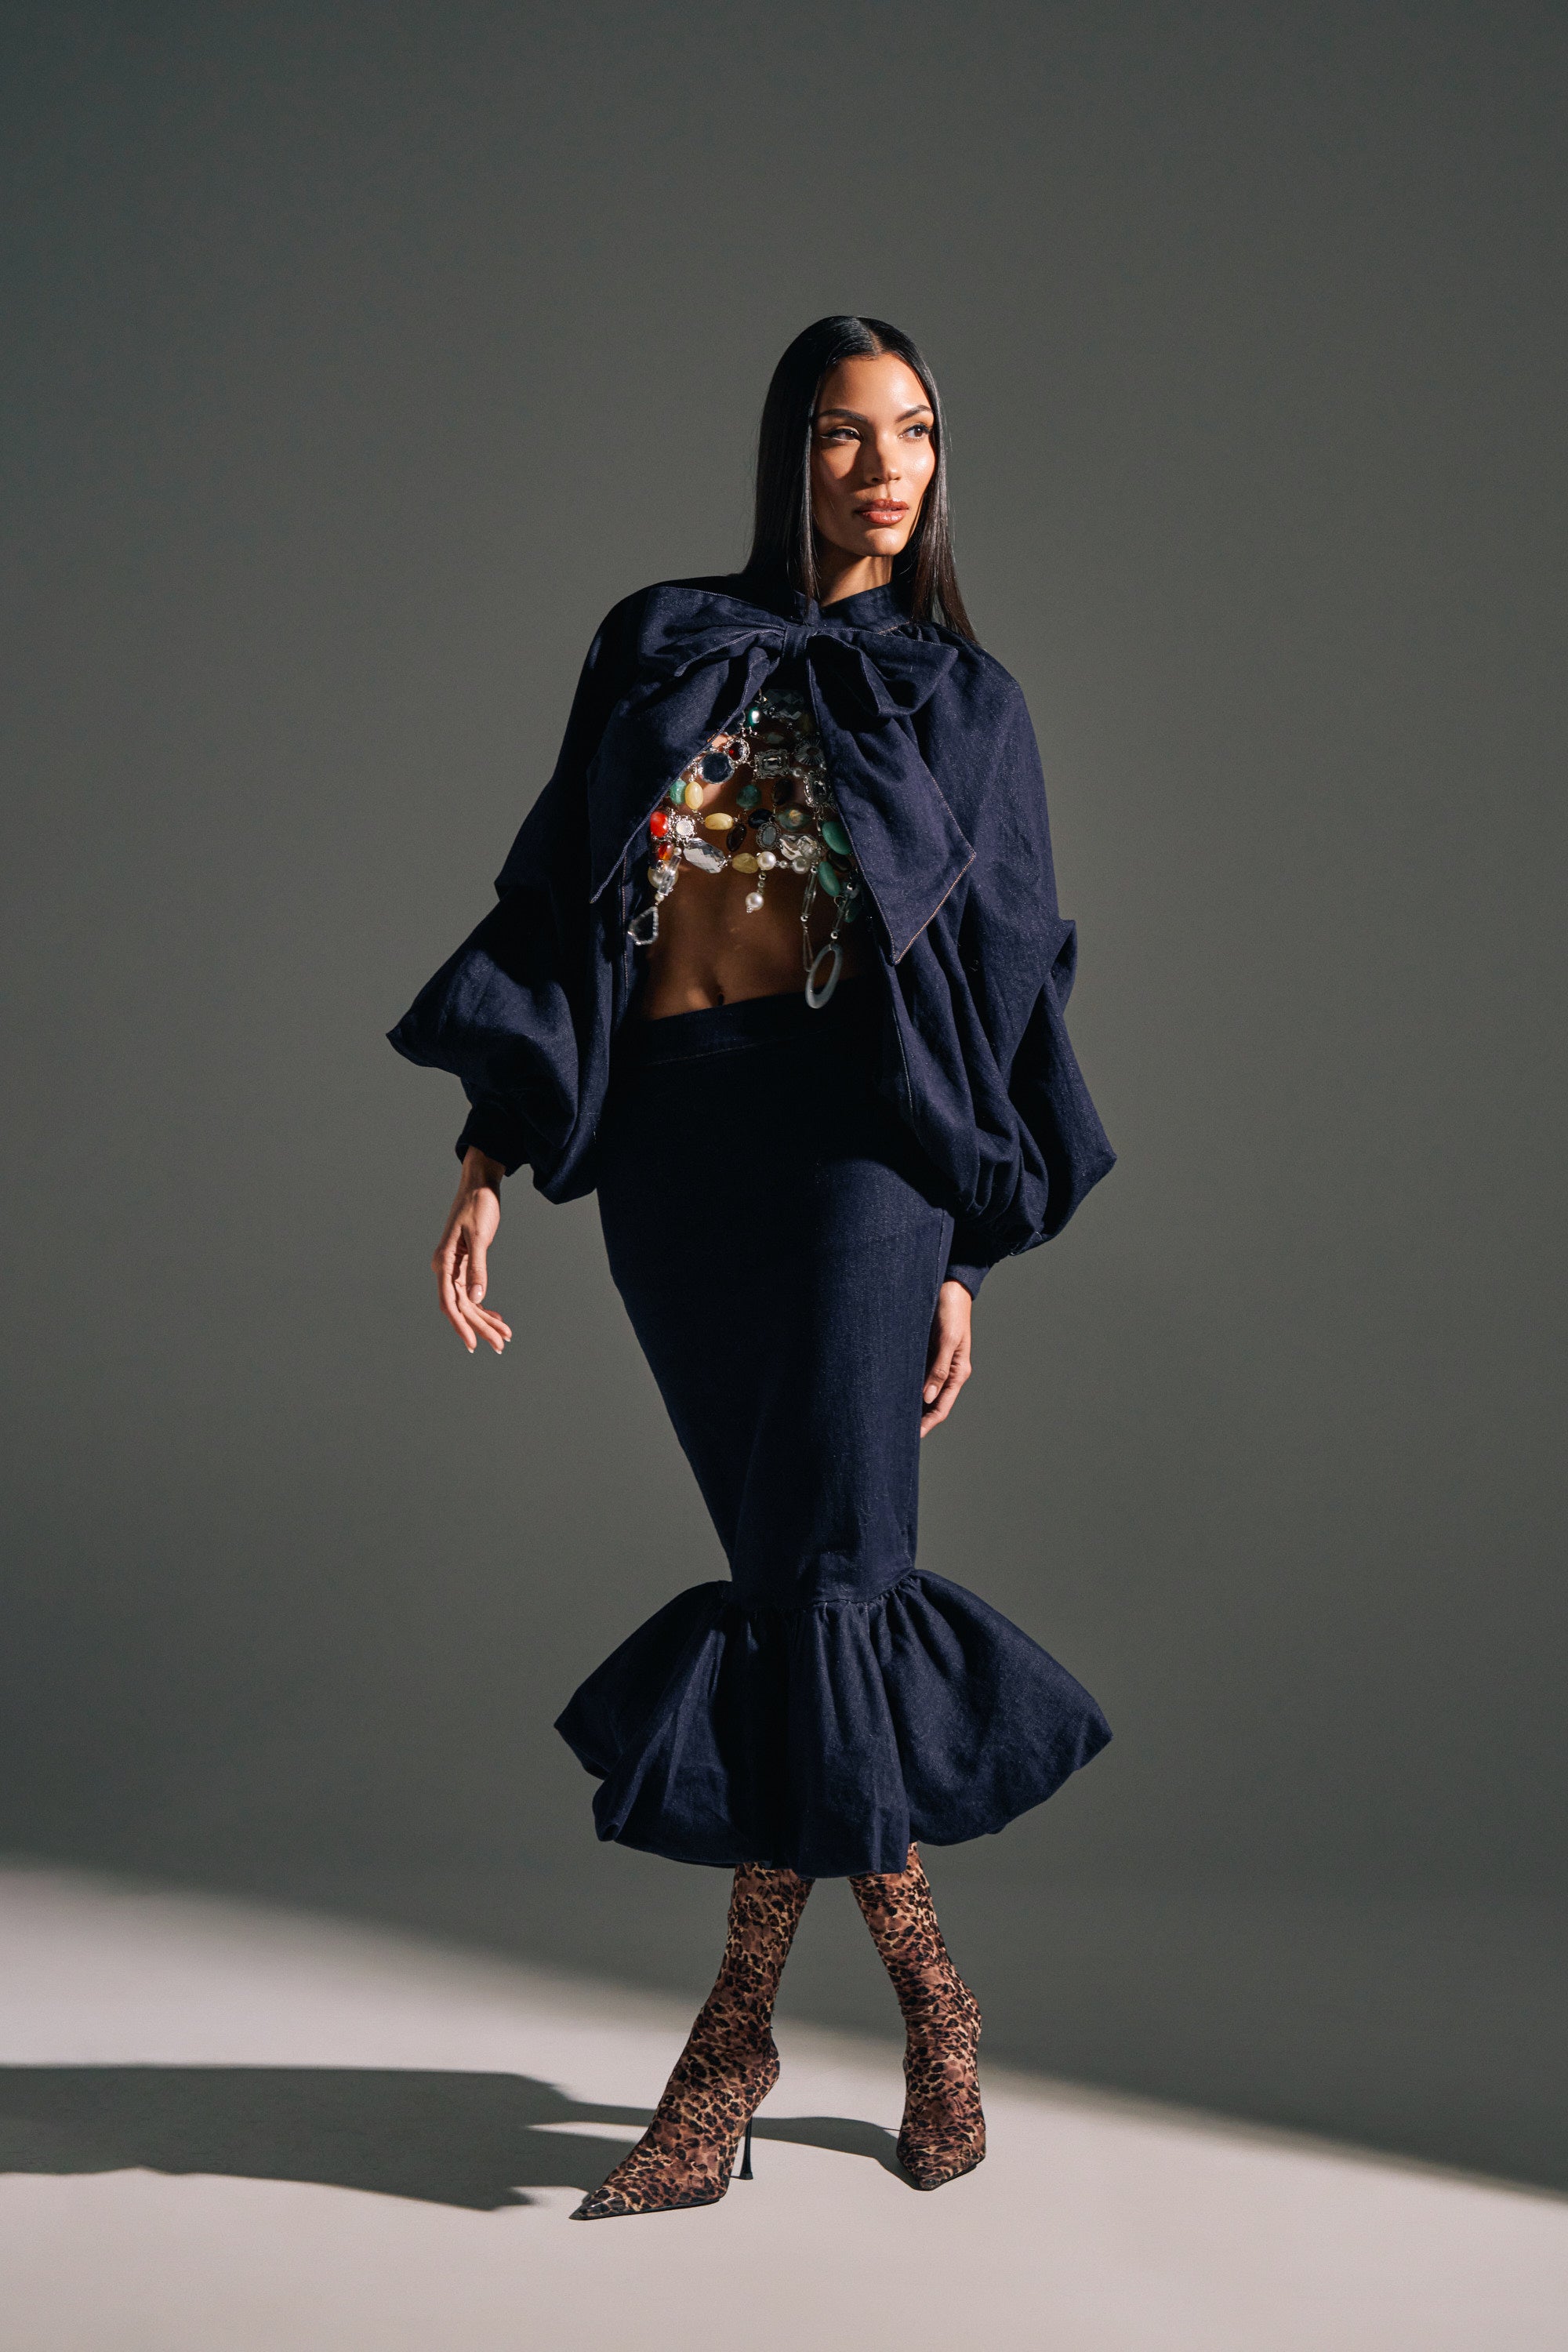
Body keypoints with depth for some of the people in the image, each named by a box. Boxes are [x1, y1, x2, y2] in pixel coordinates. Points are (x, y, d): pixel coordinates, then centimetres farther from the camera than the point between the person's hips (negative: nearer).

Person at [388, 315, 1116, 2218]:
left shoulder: (962, 700, 12)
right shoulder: (659, 648, 15)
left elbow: (1004, 985, 11)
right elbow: (556, 900, 10)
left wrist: (963, 1259, 4)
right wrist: (488, 1160, 0)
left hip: (850, 1130, -2)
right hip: (664, 1133, 2)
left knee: (817, 1562, -8)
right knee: (802, 1560, 4)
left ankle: (739, 2025, 6)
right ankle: (921, 1979, 19)